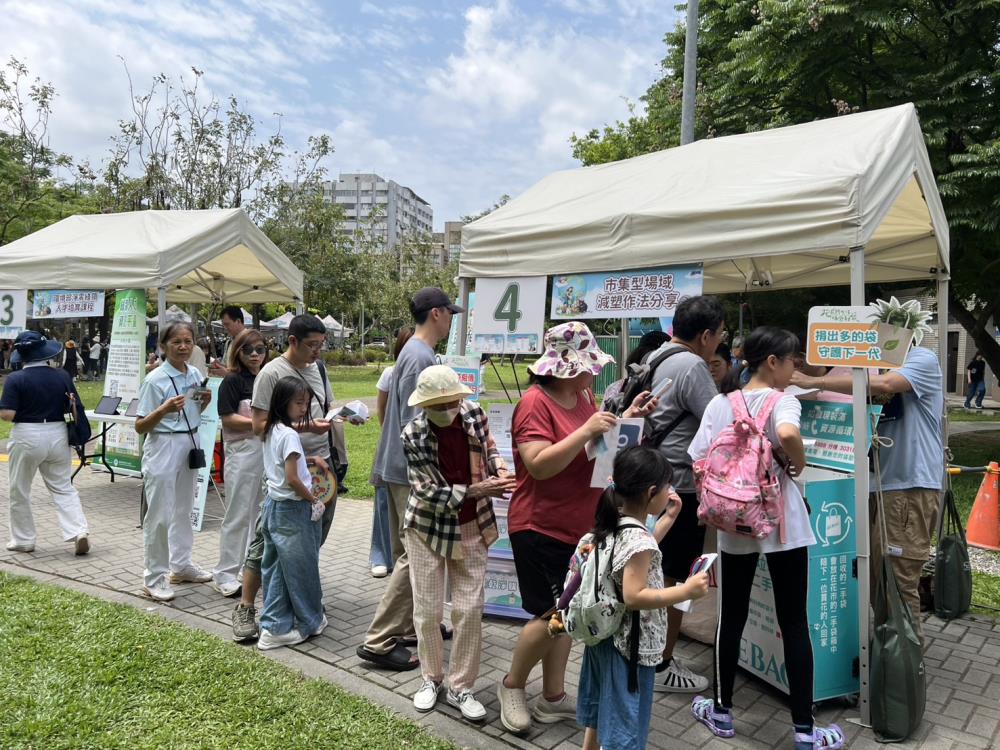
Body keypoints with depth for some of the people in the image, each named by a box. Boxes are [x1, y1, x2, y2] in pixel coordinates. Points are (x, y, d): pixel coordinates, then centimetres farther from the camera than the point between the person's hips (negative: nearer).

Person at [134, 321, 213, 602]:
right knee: (159, 515, -1)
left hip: (190, 445, 7)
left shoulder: (195, 375, 4)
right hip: (162, 448, -7)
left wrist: (205, 401, -1)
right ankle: (154, 577, 10)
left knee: (183, 509, 18)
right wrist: (164, 409, -29)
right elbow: (140, 426, -13)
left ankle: (181, 564, 32)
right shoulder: (155, 380, -14)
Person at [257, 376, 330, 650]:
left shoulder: (272, 431, 8)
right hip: (292, 509, -9)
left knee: (276, 568, 13)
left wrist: (311, 459, 11)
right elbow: (292, 479, -23)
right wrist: (313, 499, -10)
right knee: (301, 566, 7)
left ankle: (274, 627, 18)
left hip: (274, 505, 9)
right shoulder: (290, 435, -20)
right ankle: (310, 621, 23)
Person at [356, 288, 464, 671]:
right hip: (412, 471, -11)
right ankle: (379, 641, 0)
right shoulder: (421, 358, -18)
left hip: (403, 467, 11)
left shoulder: (413, 352, 14)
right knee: (415, 554, -6)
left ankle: (413, 624, 29)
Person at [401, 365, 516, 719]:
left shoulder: (474, 414, -11)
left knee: (470, 609, 4)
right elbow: (428, 492, -19)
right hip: (428, 527, -2)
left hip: (471, 527, 2)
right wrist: (476, 490, -25)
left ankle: (461, 687, 21)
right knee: (428, 610, 7)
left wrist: (500, 471, -13)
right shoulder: (413, 435, -19)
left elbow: (489, 450, 8)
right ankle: (431, 678, 31)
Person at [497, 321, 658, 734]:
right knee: (550, 615, -2)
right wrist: (587, 430, -31)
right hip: (540, 529, -8)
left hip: (578, 528, 8)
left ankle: (553, 697, 29)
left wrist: (629, 417, 1)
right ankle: (511, 685, 23)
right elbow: (539, 465, -28)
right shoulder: (535, 402, -19)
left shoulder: (583, 397, 5)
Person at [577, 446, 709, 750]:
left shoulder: (615, 525, 0)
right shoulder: (637, 539, -27)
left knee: (601, 707, 26)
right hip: (631, 645, -9)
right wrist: (686, 591, -28)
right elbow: (633, 597, -29)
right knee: (624, 725, 7)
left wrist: (667, 519, 13)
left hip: (605, 636, 9)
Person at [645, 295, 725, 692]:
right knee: (676, 580, 3)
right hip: (681, 485, -10)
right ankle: (662, 667, 15)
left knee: (658, 574, 20)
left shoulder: (655, 358, 10)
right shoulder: (692, 367, -19)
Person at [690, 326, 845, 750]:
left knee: (731, 618, 15)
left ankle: (721, 712, 27)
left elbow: (698, 462, -3)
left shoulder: (720, 404, 1)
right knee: (794, 623, 7)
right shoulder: (783, 401, -10)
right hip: (781, 524, -3)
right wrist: (798, 461, -13)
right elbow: (788, 435, -33)